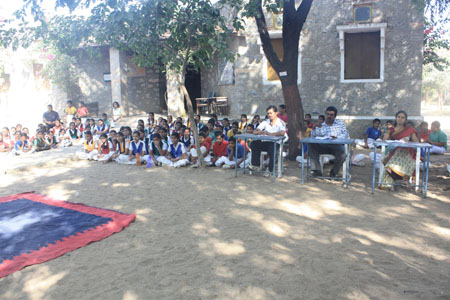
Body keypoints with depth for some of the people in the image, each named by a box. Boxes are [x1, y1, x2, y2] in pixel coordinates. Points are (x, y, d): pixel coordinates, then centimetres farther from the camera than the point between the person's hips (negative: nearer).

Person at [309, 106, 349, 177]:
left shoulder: (340, 123, 22)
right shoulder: (321, 125, 21)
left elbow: (346, 134, 7)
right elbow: (313, 136, 7)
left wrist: (337, 137, -13)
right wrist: (316, 128, -13)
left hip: (337, 146, -1)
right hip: (323, 146, 1)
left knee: (342, 155, -35)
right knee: (311, 145, -28)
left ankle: (334, 172, -4)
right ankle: (316, 170, -28)